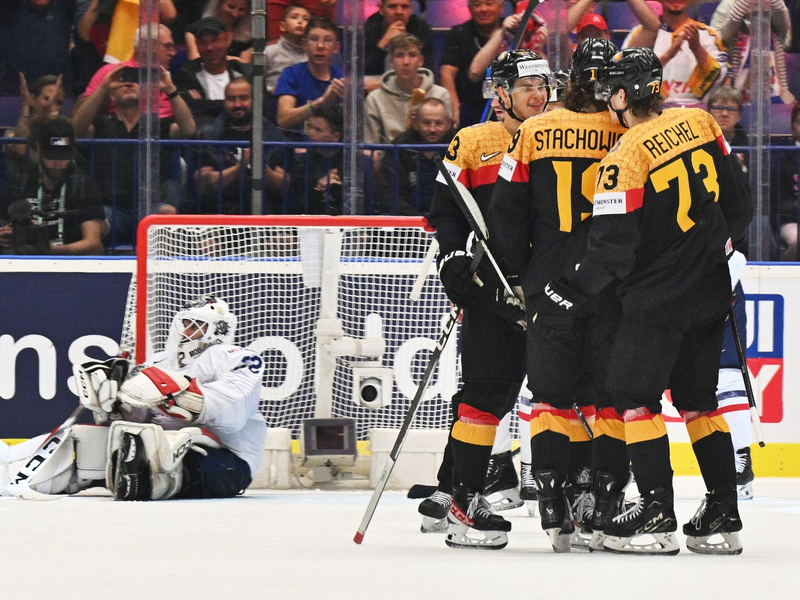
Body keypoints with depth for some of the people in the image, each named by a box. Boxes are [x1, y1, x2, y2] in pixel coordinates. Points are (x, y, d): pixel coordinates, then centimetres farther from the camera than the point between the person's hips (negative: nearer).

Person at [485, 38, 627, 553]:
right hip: (614, 289, -2)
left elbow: (506, 211, 4)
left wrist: (514, 274, 14)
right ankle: (598, 503, 2)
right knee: (608, 392, 6)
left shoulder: (534, 133, 1)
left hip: (549, 283, 2)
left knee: (553, 392, 8)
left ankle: (556, 508, 3)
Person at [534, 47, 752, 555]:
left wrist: (569, 297, -10)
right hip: (711, 291, 7)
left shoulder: (625, 158, -17)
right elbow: (739, 201, 10)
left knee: (635, 396, 0)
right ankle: (722, 519, 13)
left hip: (657, 298, -7)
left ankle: (657, 517, -7)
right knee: (699, 400, 14)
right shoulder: (702, 124, 2)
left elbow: (612, 249, -18)